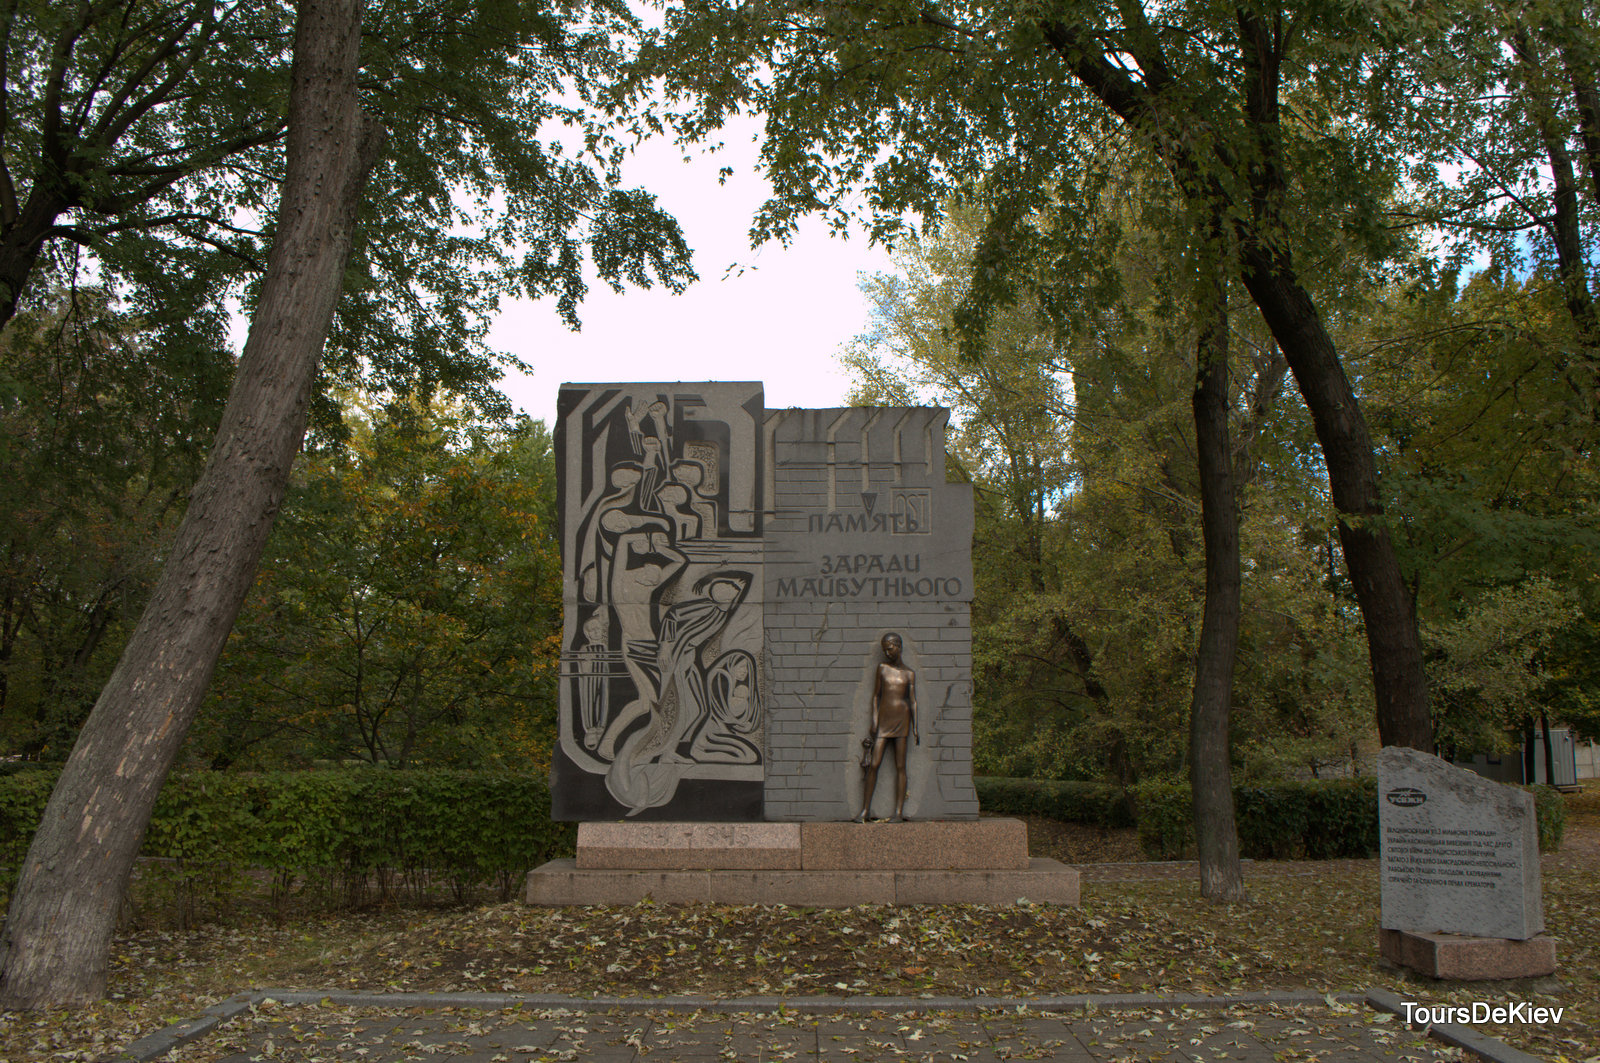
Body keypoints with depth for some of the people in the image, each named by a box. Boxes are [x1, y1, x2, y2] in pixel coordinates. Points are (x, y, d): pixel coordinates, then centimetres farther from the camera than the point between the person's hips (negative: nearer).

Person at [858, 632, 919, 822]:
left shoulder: (909, 674, 9)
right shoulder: (882, 667, 9)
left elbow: (913, 701, 6)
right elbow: (875, 696, 8)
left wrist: (915, 729, -2)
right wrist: (874, 722, 1)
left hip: (902, 719, -1)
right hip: (883, 720, 1)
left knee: (900, 766, -1)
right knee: (873, 765, -4)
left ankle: (899, 811, 1)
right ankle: (865, 809, 5)